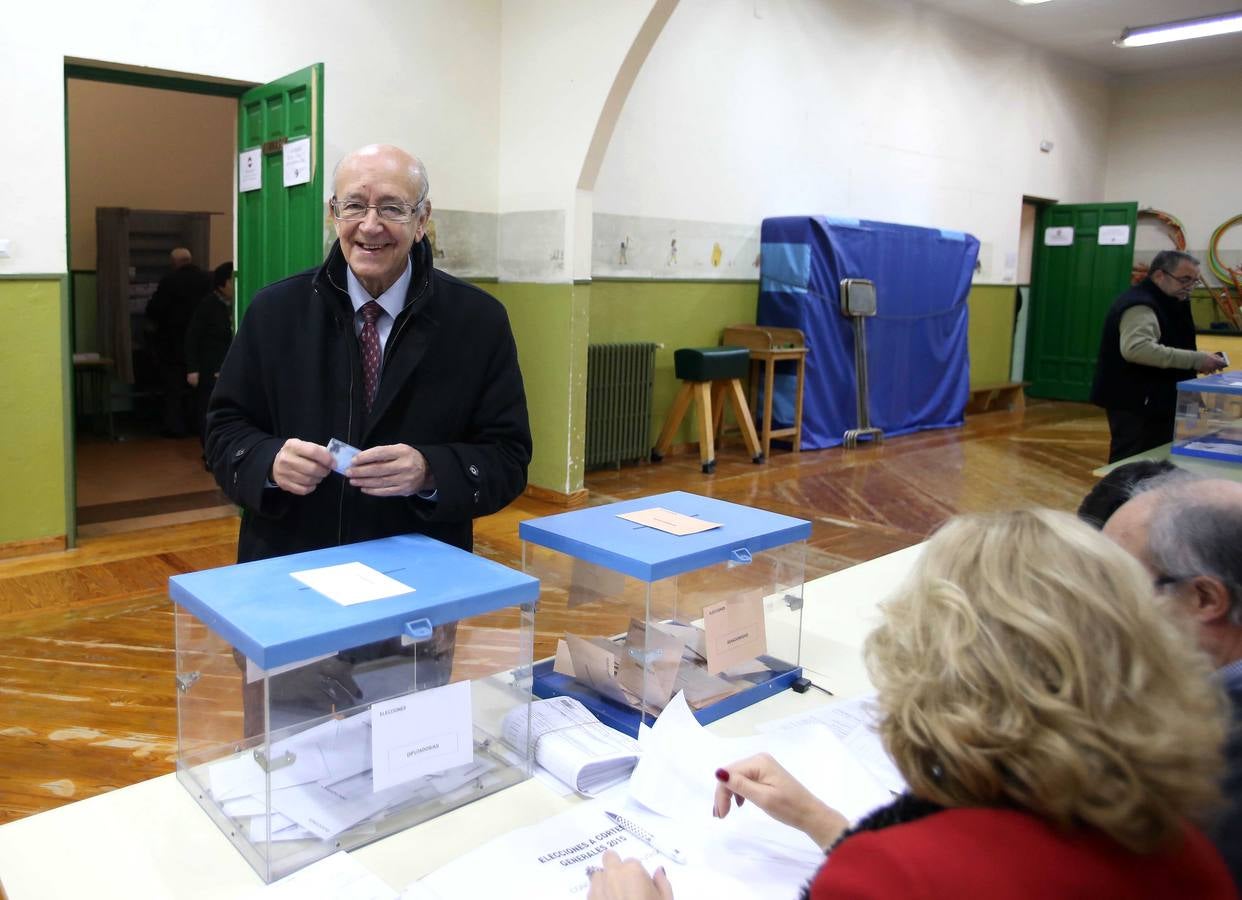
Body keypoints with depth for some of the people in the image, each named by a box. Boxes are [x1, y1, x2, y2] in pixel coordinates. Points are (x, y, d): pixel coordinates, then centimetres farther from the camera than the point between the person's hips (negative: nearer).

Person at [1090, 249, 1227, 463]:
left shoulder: (1166, 303, 19)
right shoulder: (1140, 305, -17)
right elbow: (1137, 349, -35)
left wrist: (1201, 360, 14)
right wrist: (1195, 360, -34)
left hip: (1155, 402, 11)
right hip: (1135, 404, -11)